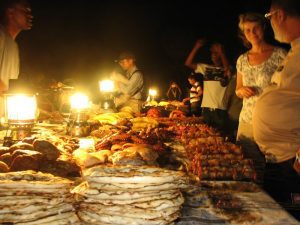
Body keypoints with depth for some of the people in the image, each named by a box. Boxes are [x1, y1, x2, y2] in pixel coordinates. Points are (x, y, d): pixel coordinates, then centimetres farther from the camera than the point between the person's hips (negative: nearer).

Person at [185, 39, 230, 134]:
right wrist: (196, 47, -1)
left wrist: (221, 51, -14)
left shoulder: (226, 69, 4)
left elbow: (227, 69, -21)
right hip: (206, 108, 4)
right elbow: (188, 63, 7)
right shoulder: (205, 68, 14)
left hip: (220, 109, -3)